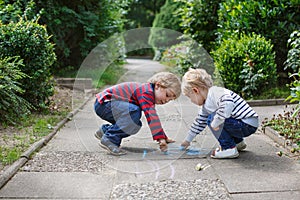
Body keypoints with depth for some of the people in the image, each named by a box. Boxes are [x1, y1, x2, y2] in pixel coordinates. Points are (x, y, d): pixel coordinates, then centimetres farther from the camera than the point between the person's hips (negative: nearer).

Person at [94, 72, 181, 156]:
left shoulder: (149, 95, 13)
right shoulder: (146, 92, -21)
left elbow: (153, 117, 24)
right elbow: (151, 116, -31)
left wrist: (164, 137, 26)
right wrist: (160, 138, -33)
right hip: (103, 103, -10)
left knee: (136, 125, 4)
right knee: (134, 112, -31)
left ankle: (105, 130, 18)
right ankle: (109, 139, -20)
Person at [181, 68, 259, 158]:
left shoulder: (214, 92, -18)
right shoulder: (206, 104, 14)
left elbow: (228, 103, -38)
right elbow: (200, 121, 26)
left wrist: (215, 123, -30)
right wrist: (187, 140, 32)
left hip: (248, 125, -10)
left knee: (212, 119, -14)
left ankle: (229, 149, -9)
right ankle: (238, 142, 26)